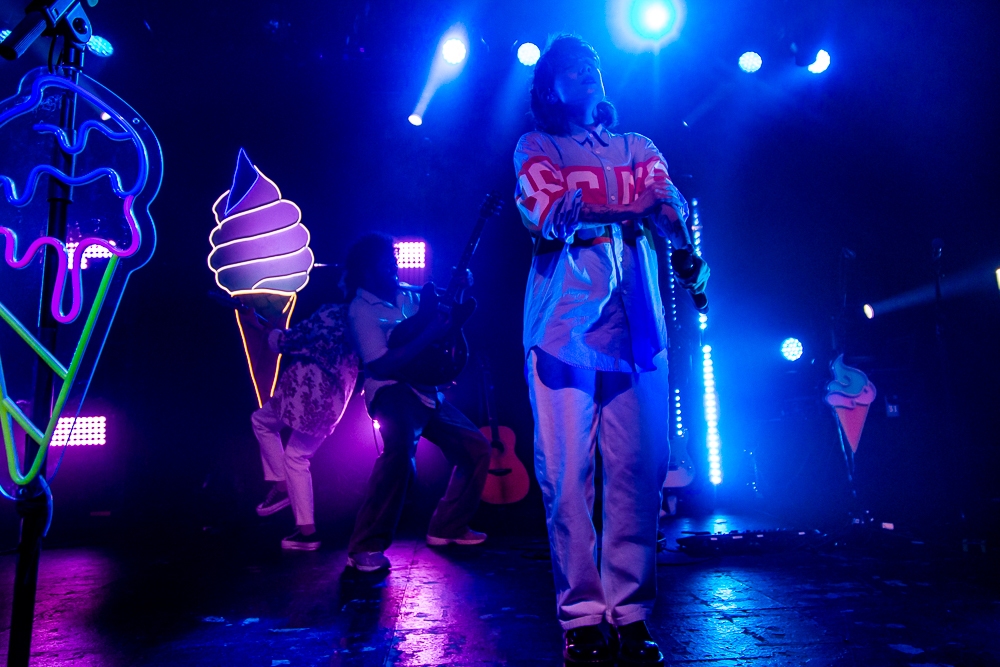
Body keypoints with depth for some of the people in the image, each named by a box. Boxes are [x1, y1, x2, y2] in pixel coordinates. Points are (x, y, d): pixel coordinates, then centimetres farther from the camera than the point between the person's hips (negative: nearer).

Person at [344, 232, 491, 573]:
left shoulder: (408, 293, 10)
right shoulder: (361, 311, -9)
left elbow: (449, 315, 22)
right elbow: (382, 366, -20)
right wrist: (429, 334, -23)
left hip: (425, 390, 8)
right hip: (392, 392, -8)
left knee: (477, 448, 8)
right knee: (400, 451, -35)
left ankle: (447, 527, 22)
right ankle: (366, 547, -22)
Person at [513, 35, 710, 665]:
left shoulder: (639, 148, 24)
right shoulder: (535, 147, 16)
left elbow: (670, 206, 5)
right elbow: (544, 211, -5)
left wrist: (684, 246, -19)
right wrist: (630, 214, -19)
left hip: (637, 327, 3)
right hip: (563, 325, -2)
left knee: (638, 471, -2)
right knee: (566, 475, -5)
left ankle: (631, 614, 9)